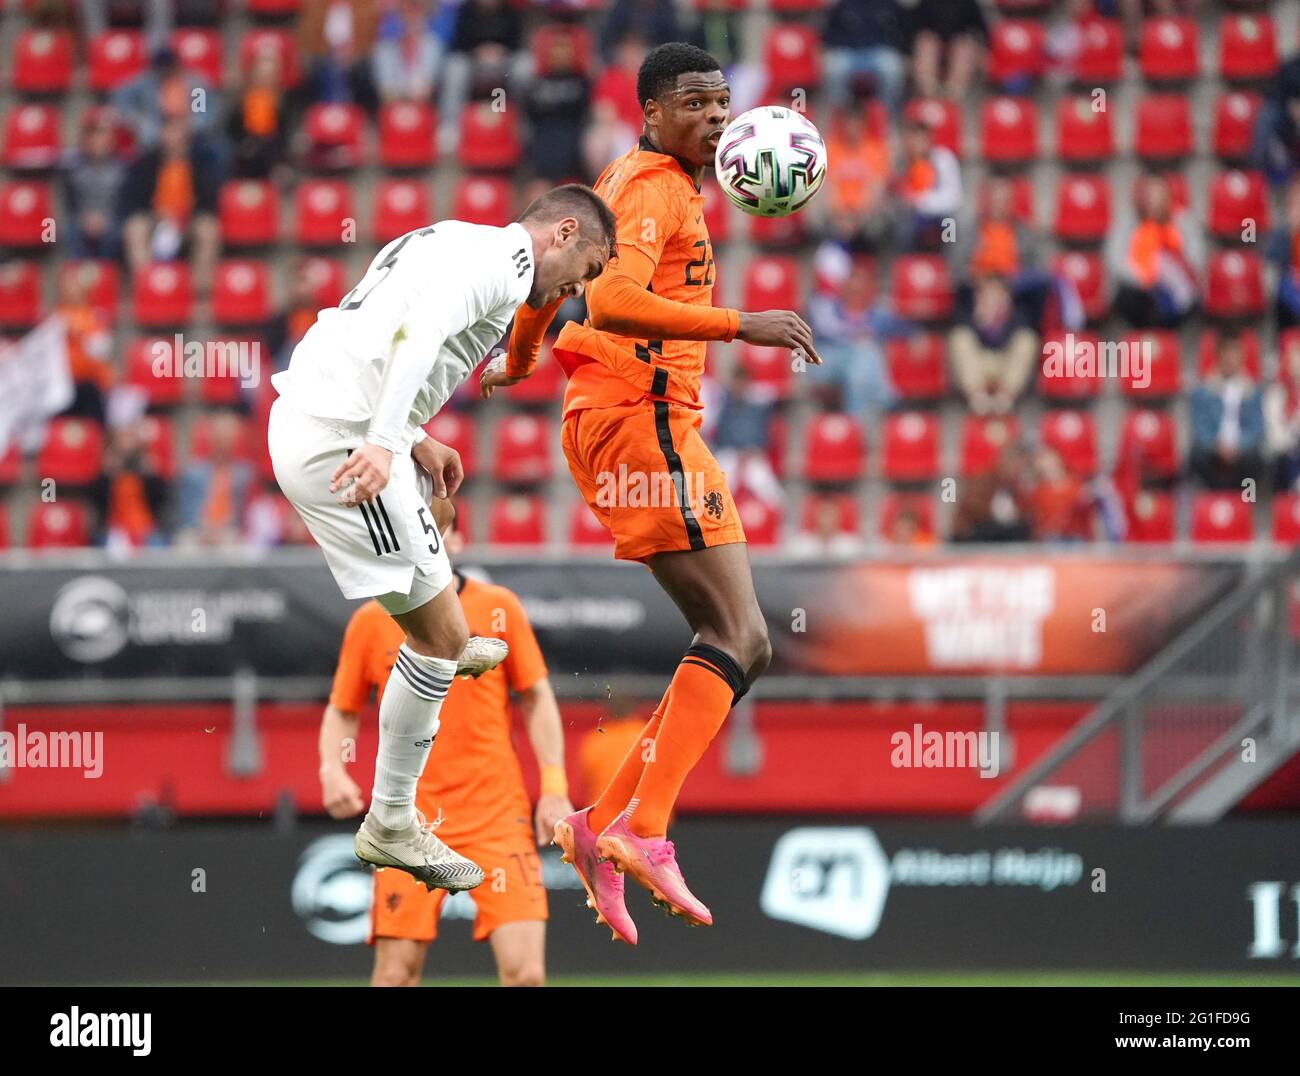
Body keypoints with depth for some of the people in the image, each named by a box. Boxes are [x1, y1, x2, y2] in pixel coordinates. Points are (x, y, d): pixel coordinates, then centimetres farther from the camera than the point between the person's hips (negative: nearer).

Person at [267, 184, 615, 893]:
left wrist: (414, 441, 29)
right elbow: (423, 328, -25)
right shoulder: (508, 257, -7)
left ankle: (448, 653, 63)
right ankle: (392, 827, 2)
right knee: (439, 633, -5)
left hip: (298, 418, 10)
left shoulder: (452, 241, 22)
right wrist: (386, 441, -34)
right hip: (341, 444, -10)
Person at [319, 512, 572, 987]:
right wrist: (332, 769, -6)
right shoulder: (371, 622, 4)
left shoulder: (498, 608, 3)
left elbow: (537, 700, 8)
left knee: (524, 970, -12)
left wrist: (554, 787, 0)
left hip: (498, 815, -1)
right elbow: (342, 711, 13)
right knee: (395, 974, -5)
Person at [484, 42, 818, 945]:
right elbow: (613, 301, -26)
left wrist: (517, 362, 51)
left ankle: (603, 829, 4)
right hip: (643, 419, -10)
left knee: (737, 644, 7)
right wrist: (740, 326, -29)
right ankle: (644, 831, -26)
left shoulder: (632, 183, 22)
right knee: (740, 639, -18)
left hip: (610, 420, 10)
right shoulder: (655, 190, -9)